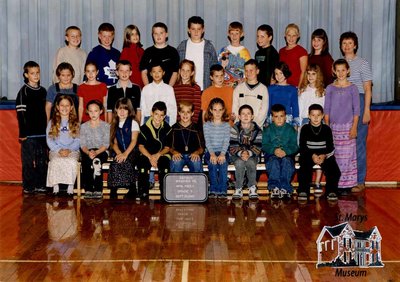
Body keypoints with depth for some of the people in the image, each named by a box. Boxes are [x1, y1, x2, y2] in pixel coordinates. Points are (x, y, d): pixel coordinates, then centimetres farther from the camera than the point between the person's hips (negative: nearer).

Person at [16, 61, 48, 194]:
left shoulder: (43, 91, 12)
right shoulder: (23, 91, -4)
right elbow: (20, 114, -8)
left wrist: (47, 129, 15)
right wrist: (22, 133, -12)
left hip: (42, 132, 5)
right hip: (29, 133, -5)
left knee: (42, 160, 8)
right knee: (28, 160, -1)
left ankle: (41, 185, 16)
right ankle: (28, 186, 7)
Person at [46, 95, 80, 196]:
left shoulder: (76, 123, 12)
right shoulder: (52, 123, 14)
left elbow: (78, 140, 3)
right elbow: (49, 140, 5)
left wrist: (69, 150, -14)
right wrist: (59, 150, -11)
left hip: (72, 150, 0)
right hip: (56, 150, 1)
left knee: (72, 161, -35)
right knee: (56, 161, -34)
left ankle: (70, 187, -24)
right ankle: (55, 187, -24)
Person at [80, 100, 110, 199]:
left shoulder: (106, 126, 7)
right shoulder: (84, 126, 13)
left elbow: (106, 144, -3)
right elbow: (83, 144, 3)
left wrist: (96, 152, -22)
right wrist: (88, 152, -19)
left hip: (102, 152, -2)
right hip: (87, 152, 2)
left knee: (97, 160, -35)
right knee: (86, 160, -33)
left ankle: (98, 190, -34)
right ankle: (88, 190, -31)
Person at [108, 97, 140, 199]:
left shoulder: (133, 123, 6)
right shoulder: (115, 125, 18)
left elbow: (134, 141, -4)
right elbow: (114, 142, 11)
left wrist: (125, 154, -18)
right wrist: (119, 153, -11)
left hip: (131, 152, -3)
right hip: (119, 152, 3)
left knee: (126, 163, -34)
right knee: (115, 163, -30)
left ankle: (132, 193, -28)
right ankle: (113, 195, -28)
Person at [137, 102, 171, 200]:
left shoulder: (167, 128, 4)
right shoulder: (144, 128, 2)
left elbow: (167, 147, 5)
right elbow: (141, 146, 0)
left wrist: (158, 155, -15)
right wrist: (150, 157, -17)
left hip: (162, 155, 0)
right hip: (146, 155, 0)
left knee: (165, 168, -31)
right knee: (143, 169, -31)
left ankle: (165, 195, -19)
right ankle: (143, 195, -19)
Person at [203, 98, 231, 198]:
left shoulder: (226, 125, 9)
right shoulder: (207, 125, 7)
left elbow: (226, 141, -2)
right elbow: (207, 141, -3)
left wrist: (222, 154, -19)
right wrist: (212, 154, -19)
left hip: (222, 152, 0)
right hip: (210, 152, 0)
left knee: (223, 163, -31)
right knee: (212, 163, -32)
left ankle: (222, 191, -26)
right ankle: (213, 190, -24)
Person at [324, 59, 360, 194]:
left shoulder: (352, 88, 2)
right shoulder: (330, 88, 6)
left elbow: (356, 110, 1)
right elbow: (327, 109, 7)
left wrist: (354, 127, -6)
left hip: (347, 126, -1)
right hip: (334, 127, 2)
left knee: (347, 155, -3)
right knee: (334, 155, 2)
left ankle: (346, 185, 4)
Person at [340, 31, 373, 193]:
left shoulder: (363, 63, 1)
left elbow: (367, 89, -3)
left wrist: (366, 111, -10)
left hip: (358, 103, -4)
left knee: (358, 143, -3)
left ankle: (360, 181, 3)